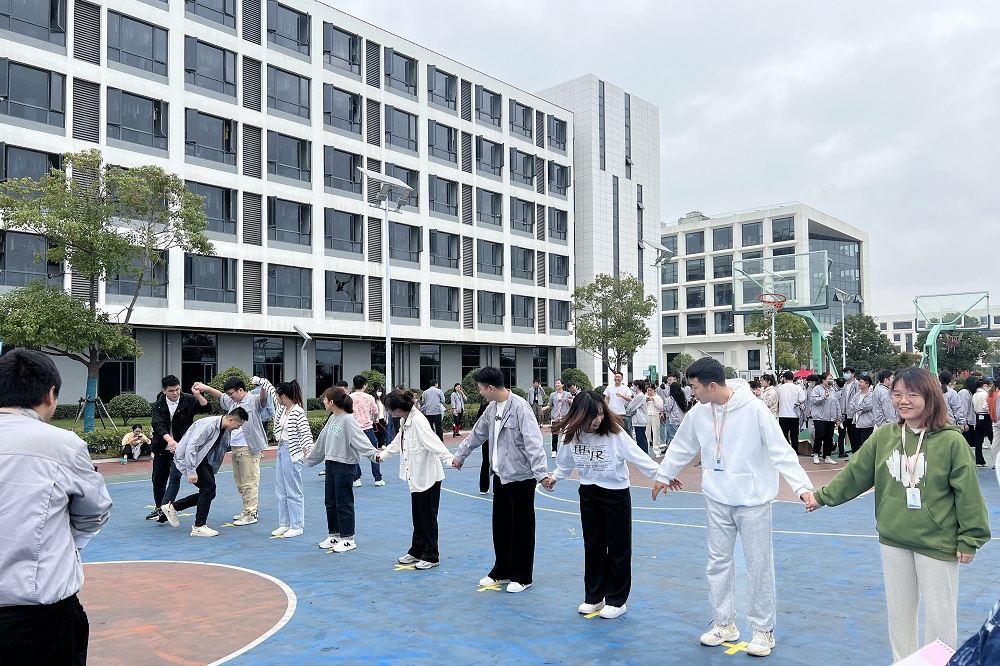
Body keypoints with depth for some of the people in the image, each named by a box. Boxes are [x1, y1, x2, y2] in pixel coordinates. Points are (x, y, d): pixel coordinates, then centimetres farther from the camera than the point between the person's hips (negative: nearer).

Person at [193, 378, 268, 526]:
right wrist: (205, 388, 24)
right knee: (239, 482, 15)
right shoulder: (232, 402, 16)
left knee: (249, 482, -5)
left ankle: (251, 514, 1)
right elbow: (220, 396, 32)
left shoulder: (253, 401, -10)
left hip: (249, 449, -9)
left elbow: (263, 398, -29)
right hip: (234, 448, 9)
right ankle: (247, 511, 26)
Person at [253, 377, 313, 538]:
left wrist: (307, 447, -41)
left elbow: (305, 432, -26)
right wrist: (258, 380, 29)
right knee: (281, 491, 14)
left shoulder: (298, 412, -18)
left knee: (293, 491, -2)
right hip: (281, 450, 9)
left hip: (292, 452, -9)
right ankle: (284, 524, 22)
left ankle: (297, 526, 6)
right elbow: (270, 389, 21)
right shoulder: (282, 407, 6)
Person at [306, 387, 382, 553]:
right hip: (330, 464, 8)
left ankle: (348, 539, 11)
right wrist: (310, 456, 30)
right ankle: (335, 535, 26)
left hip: (345, 465, -8)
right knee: (330, 501, 14)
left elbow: (360, 439, -26)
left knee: (344, 503, 0)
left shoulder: (348, 420, -16)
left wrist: (373, 453, -41)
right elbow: (322, 441, 22)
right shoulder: (332, 419, 10)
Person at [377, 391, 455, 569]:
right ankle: (417, 551, 31)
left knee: (427, 517, 2)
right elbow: (398, 442, 25)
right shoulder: (404, 421, 7)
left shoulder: (418, 421, -22)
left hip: (428, 476, -9)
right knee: (417, 516, 18)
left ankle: (431, 556, 15)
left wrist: (450, 458, -46)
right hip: (416, 476, 9)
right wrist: (383, 455, 38)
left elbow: (434, 442, -33)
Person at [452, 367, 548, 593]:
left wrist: (541, 472, -34)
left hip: (520, 476, -8)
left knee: (521, 528, 4)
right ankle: (501, 571, 30)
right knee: (500, 524, 16)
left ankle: (521, 577, 17)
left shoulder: (520, 407, -19)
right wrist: (459, 455, 29)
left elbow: (533, 442, -27)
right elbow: (477, 434, 21)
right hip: (500, 474, 8)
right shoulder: (492, 408, 6)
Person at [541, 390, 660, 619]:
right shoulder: (573, 434, -8)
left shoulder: (615, 432, -21)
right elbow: (566, 462, 11)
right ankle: (594, 597, 29)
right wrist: (554, 477, 5)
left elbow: (638, 457, -23)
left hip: (616, 494, -4)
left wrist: (661, 474, -31)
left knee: (617, 548, 6)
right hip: (588, 494, 4)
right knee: (592, 545, 14)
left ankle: (617, 601, 21)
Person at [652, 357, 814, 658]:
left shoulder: (754, 408, -17)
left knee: (759, 566, 5)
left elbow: (780, 450, -17)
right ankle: (724, 624, 28)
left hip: (753, 499, -5)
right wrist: (663, 475, 23)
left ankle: (763, 630, 21)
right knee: (718, 563, 12)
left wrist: (802, 487, -25)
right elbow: (681, 446, 14)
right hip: (717, 499, 5)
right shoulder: (699, 412, -2)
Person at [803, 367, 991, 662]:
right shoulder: (883, 436, -1)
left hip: (937, 543, -4)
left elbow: (968, 493, -9)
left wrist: (970, 539, -7)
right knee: (898, 610, 17)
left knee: (939, 615, 8)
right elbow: (855, 473, 7)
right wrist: (823, 496, 6)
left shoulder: (951, 441, -13)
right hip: (893, 540, 4)